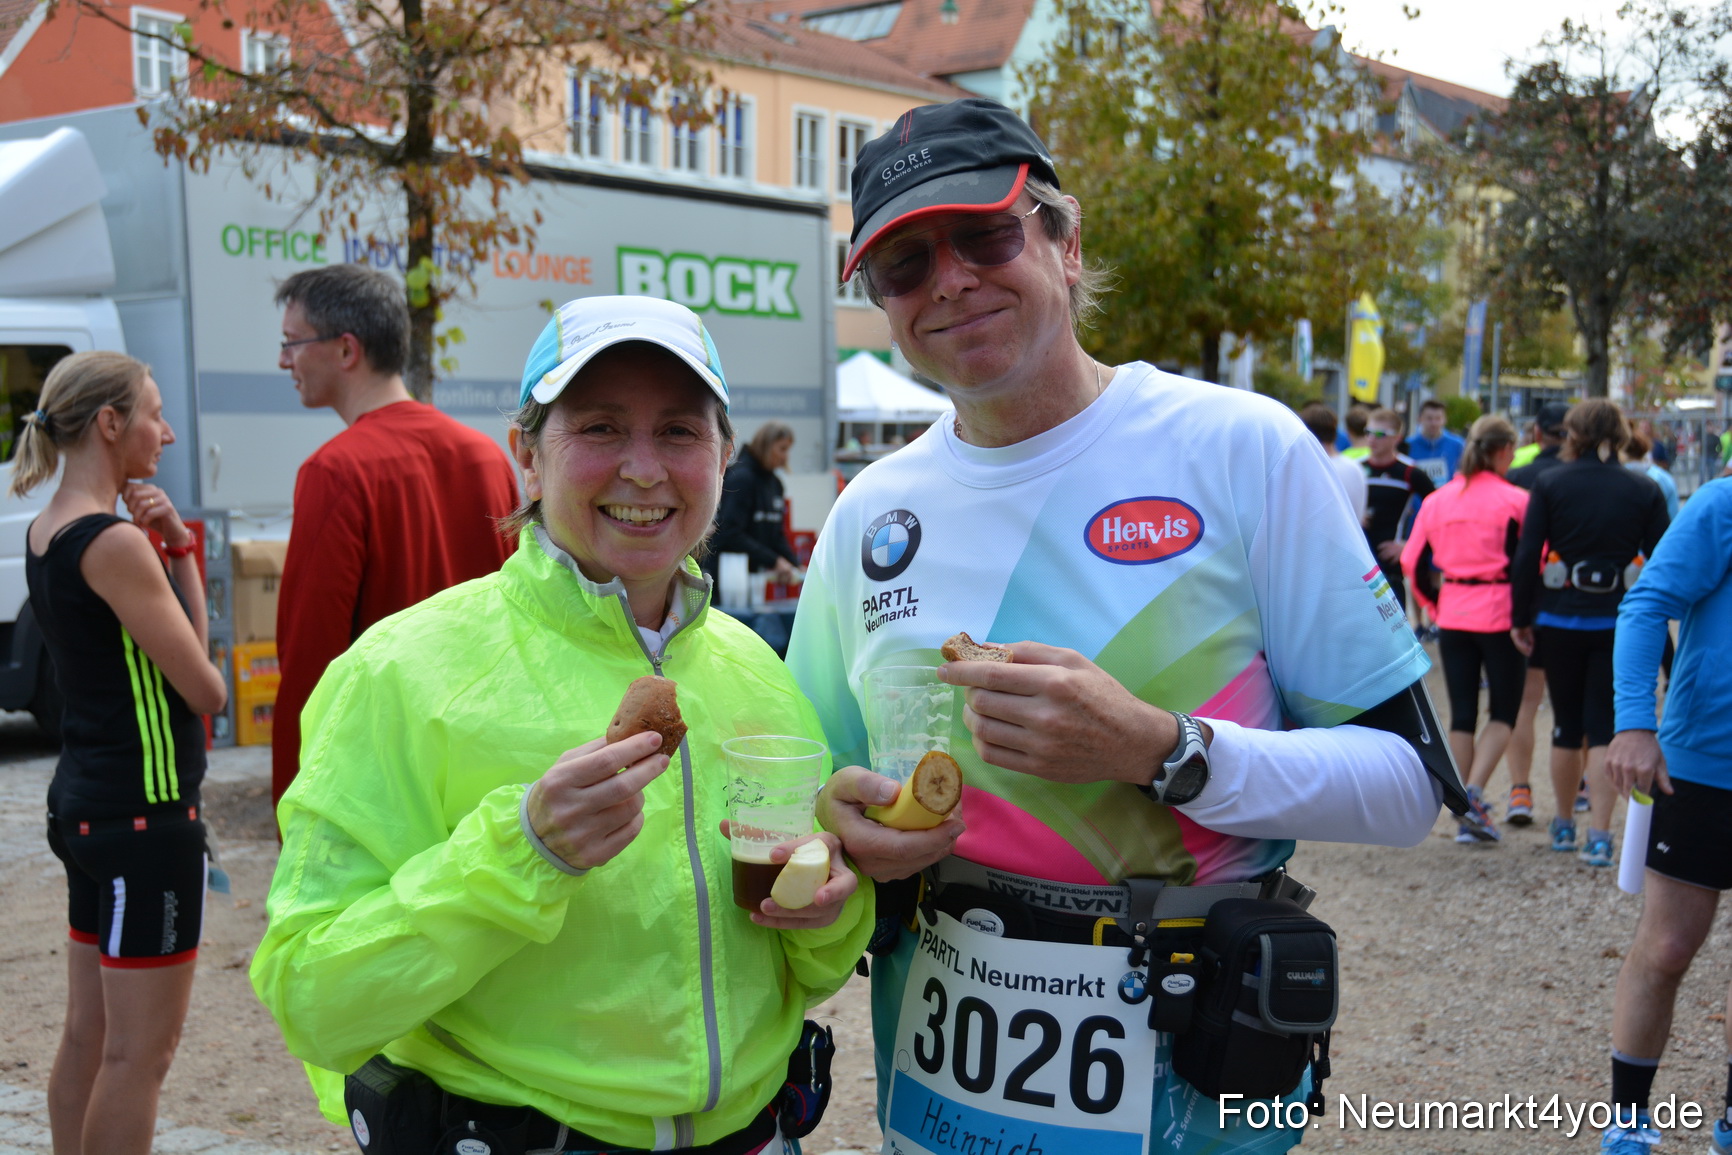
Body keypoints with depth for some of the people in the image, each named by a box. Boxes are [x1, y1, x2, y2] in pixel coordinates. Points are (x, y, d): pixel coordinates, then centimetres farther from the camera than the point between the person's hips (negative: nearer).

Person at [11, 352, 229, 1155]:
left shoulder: (46, 532, 10)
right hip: (145, 808, -10)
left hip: (86, 799, 10)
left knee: (89, 1031, 18)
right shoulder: (114, 543, -18)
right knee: (142, 1045, 0)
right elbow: (205, 688, -15)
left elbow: (159, 642, 12)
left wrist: (175, 547, 0)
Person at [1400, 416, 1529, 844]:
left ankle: (1466, 816, 13)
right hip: (1500, 614, -4)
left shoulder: (1437, 500, 5)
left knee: (1461, 713, 10)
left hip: (1453, 615, 4)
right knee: (1503, 710, 9)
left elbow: (1412, 562, 7)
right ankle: (1473, 793, -10)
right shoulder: (1515, 500, -7)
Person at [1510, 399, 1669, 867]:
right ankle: (1598, 836, -3)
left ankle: (1564, 825, 26)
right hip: (1619, 623, 0)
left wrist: (1521, 618, 0)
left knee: (1567, 725, 13)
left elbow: (1527, 556, -8)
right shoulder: (1644, 491, -1)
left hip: (1561, 619, 0)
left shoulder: (1550, 484, -4)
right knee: (1605, 727, 3)